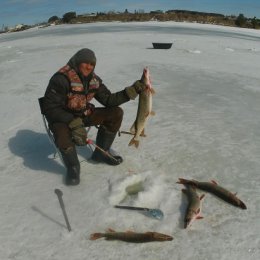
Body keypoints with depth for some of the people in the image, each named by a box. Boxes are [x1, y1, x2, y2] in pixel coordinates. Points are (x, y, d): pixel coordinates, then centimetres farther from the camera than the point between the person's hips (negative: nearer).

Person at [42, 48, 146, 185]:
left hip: (84, 115, 6)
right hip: (62, 118, -6)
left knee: (116, 113, -8)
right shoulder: (61, 78, -23)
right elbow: (50, 108, -24)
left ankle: (101, 152, 7)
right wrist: (74, 123, -35)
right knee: (62, 134, -41)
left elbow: (108, 100, -4)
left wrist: (131, 91, -17)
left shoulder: (94, 79, -3)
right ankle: (73, 167, -8)